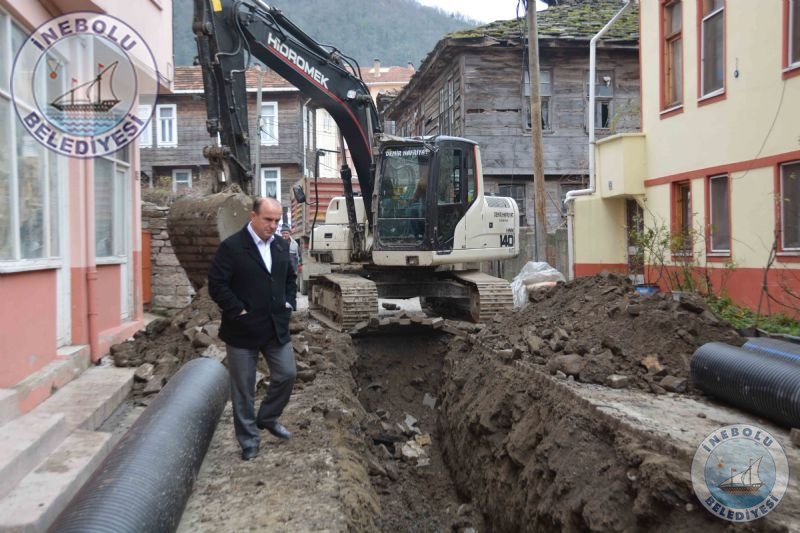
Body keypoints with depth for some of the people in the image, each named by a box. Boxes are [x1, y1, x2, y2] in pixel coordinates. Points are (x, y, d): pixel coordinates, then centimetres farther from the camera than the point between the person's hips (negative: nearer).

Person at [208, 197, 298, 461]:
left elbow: (290, 277, 20)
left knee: (287, 374, 8)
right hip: (243, 330, -5)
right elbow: (217, 284, -14)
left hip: (277, 327, 6)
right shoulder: (231, 246, -12)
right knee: (243, 387, 5)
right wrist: (239, 311, -15)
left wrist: (289, 302, 6)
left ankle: (267, 418, 32)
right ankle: (249, 439, 20)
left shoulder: (281, 246, 7)